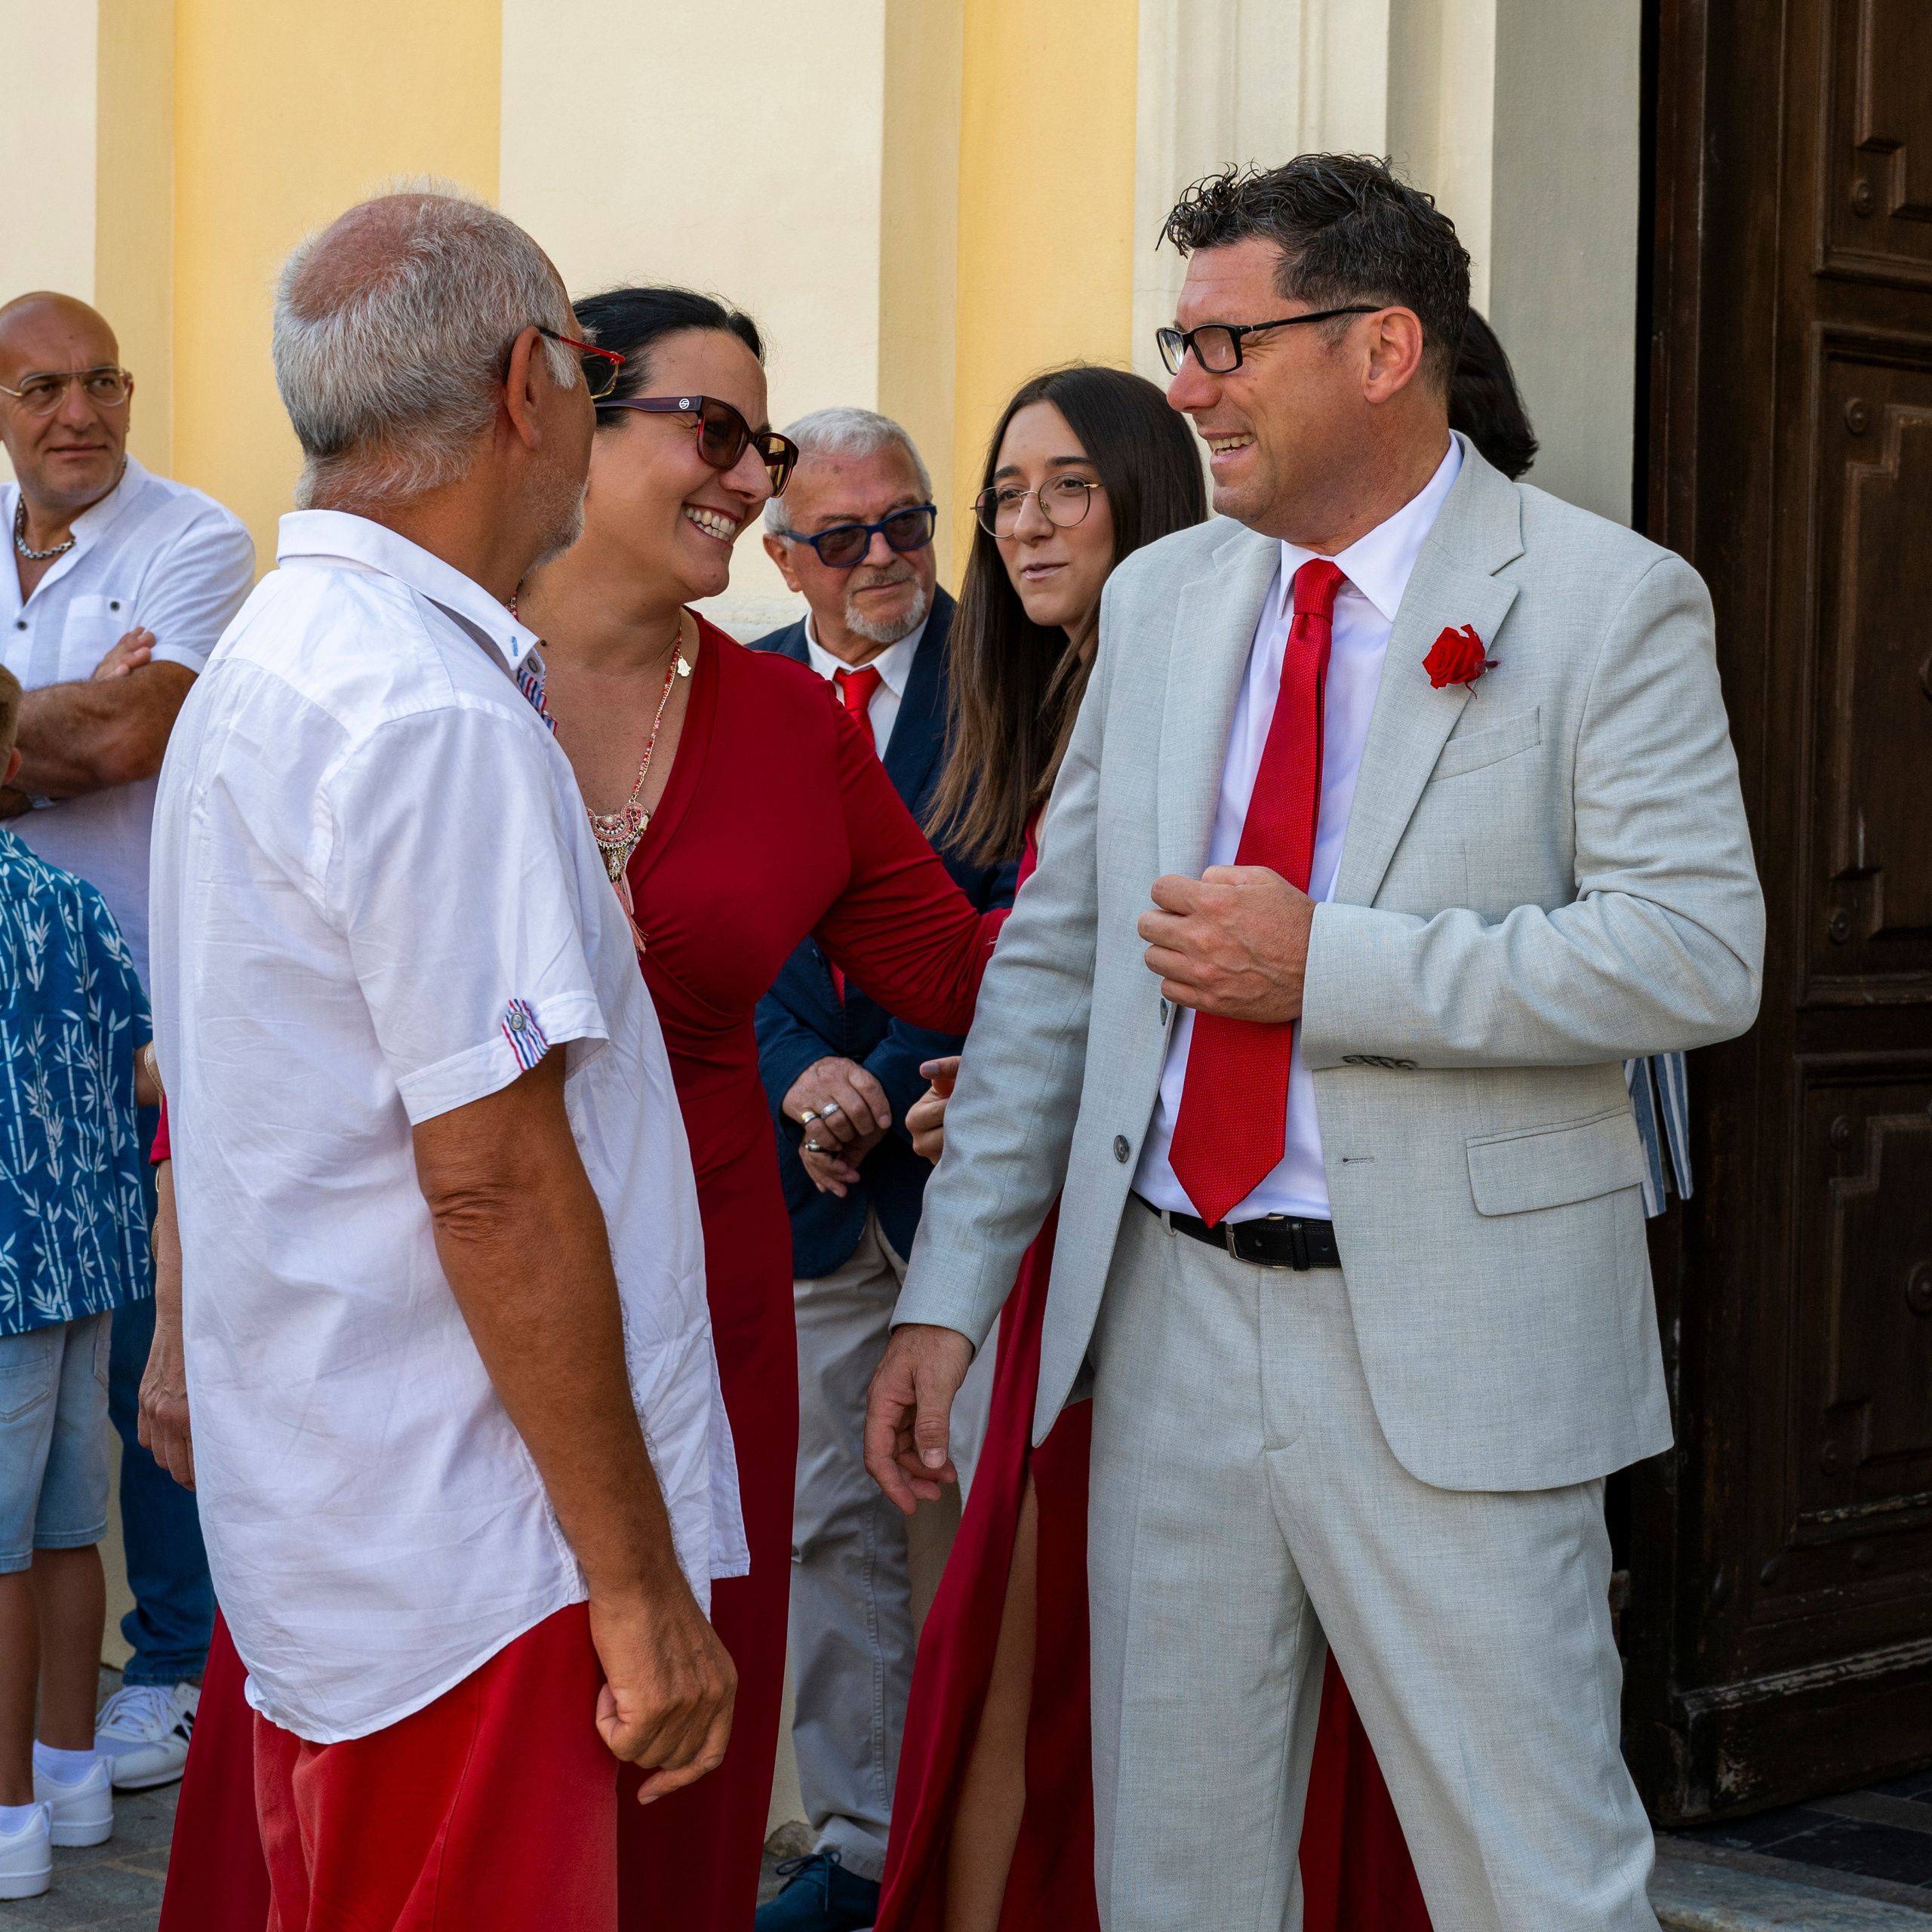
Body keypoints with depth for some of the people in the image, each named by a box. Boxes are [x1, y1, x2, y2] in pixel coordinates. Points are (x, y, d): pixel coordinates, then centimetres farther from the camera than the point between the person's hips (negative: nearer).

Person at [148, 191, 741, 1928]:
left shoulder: (268, 665, 14)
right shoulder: (437, 722, -19)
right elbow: (494, 1177, -22)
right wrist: (639, 1580, -17)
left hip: (319, 1524, 10)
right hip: (456, 1562, -10)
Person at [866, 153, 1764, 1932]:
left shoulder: (1610, 605, -6)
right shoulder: (1160, 599, 10)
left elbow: (1699, 955, -16)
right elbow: (1052, 956, 11)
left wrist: (1324, 967, -20)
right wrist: (951, 1294, 6)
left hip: (1452, 1349, -5)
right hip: (1173, 1318, 5)